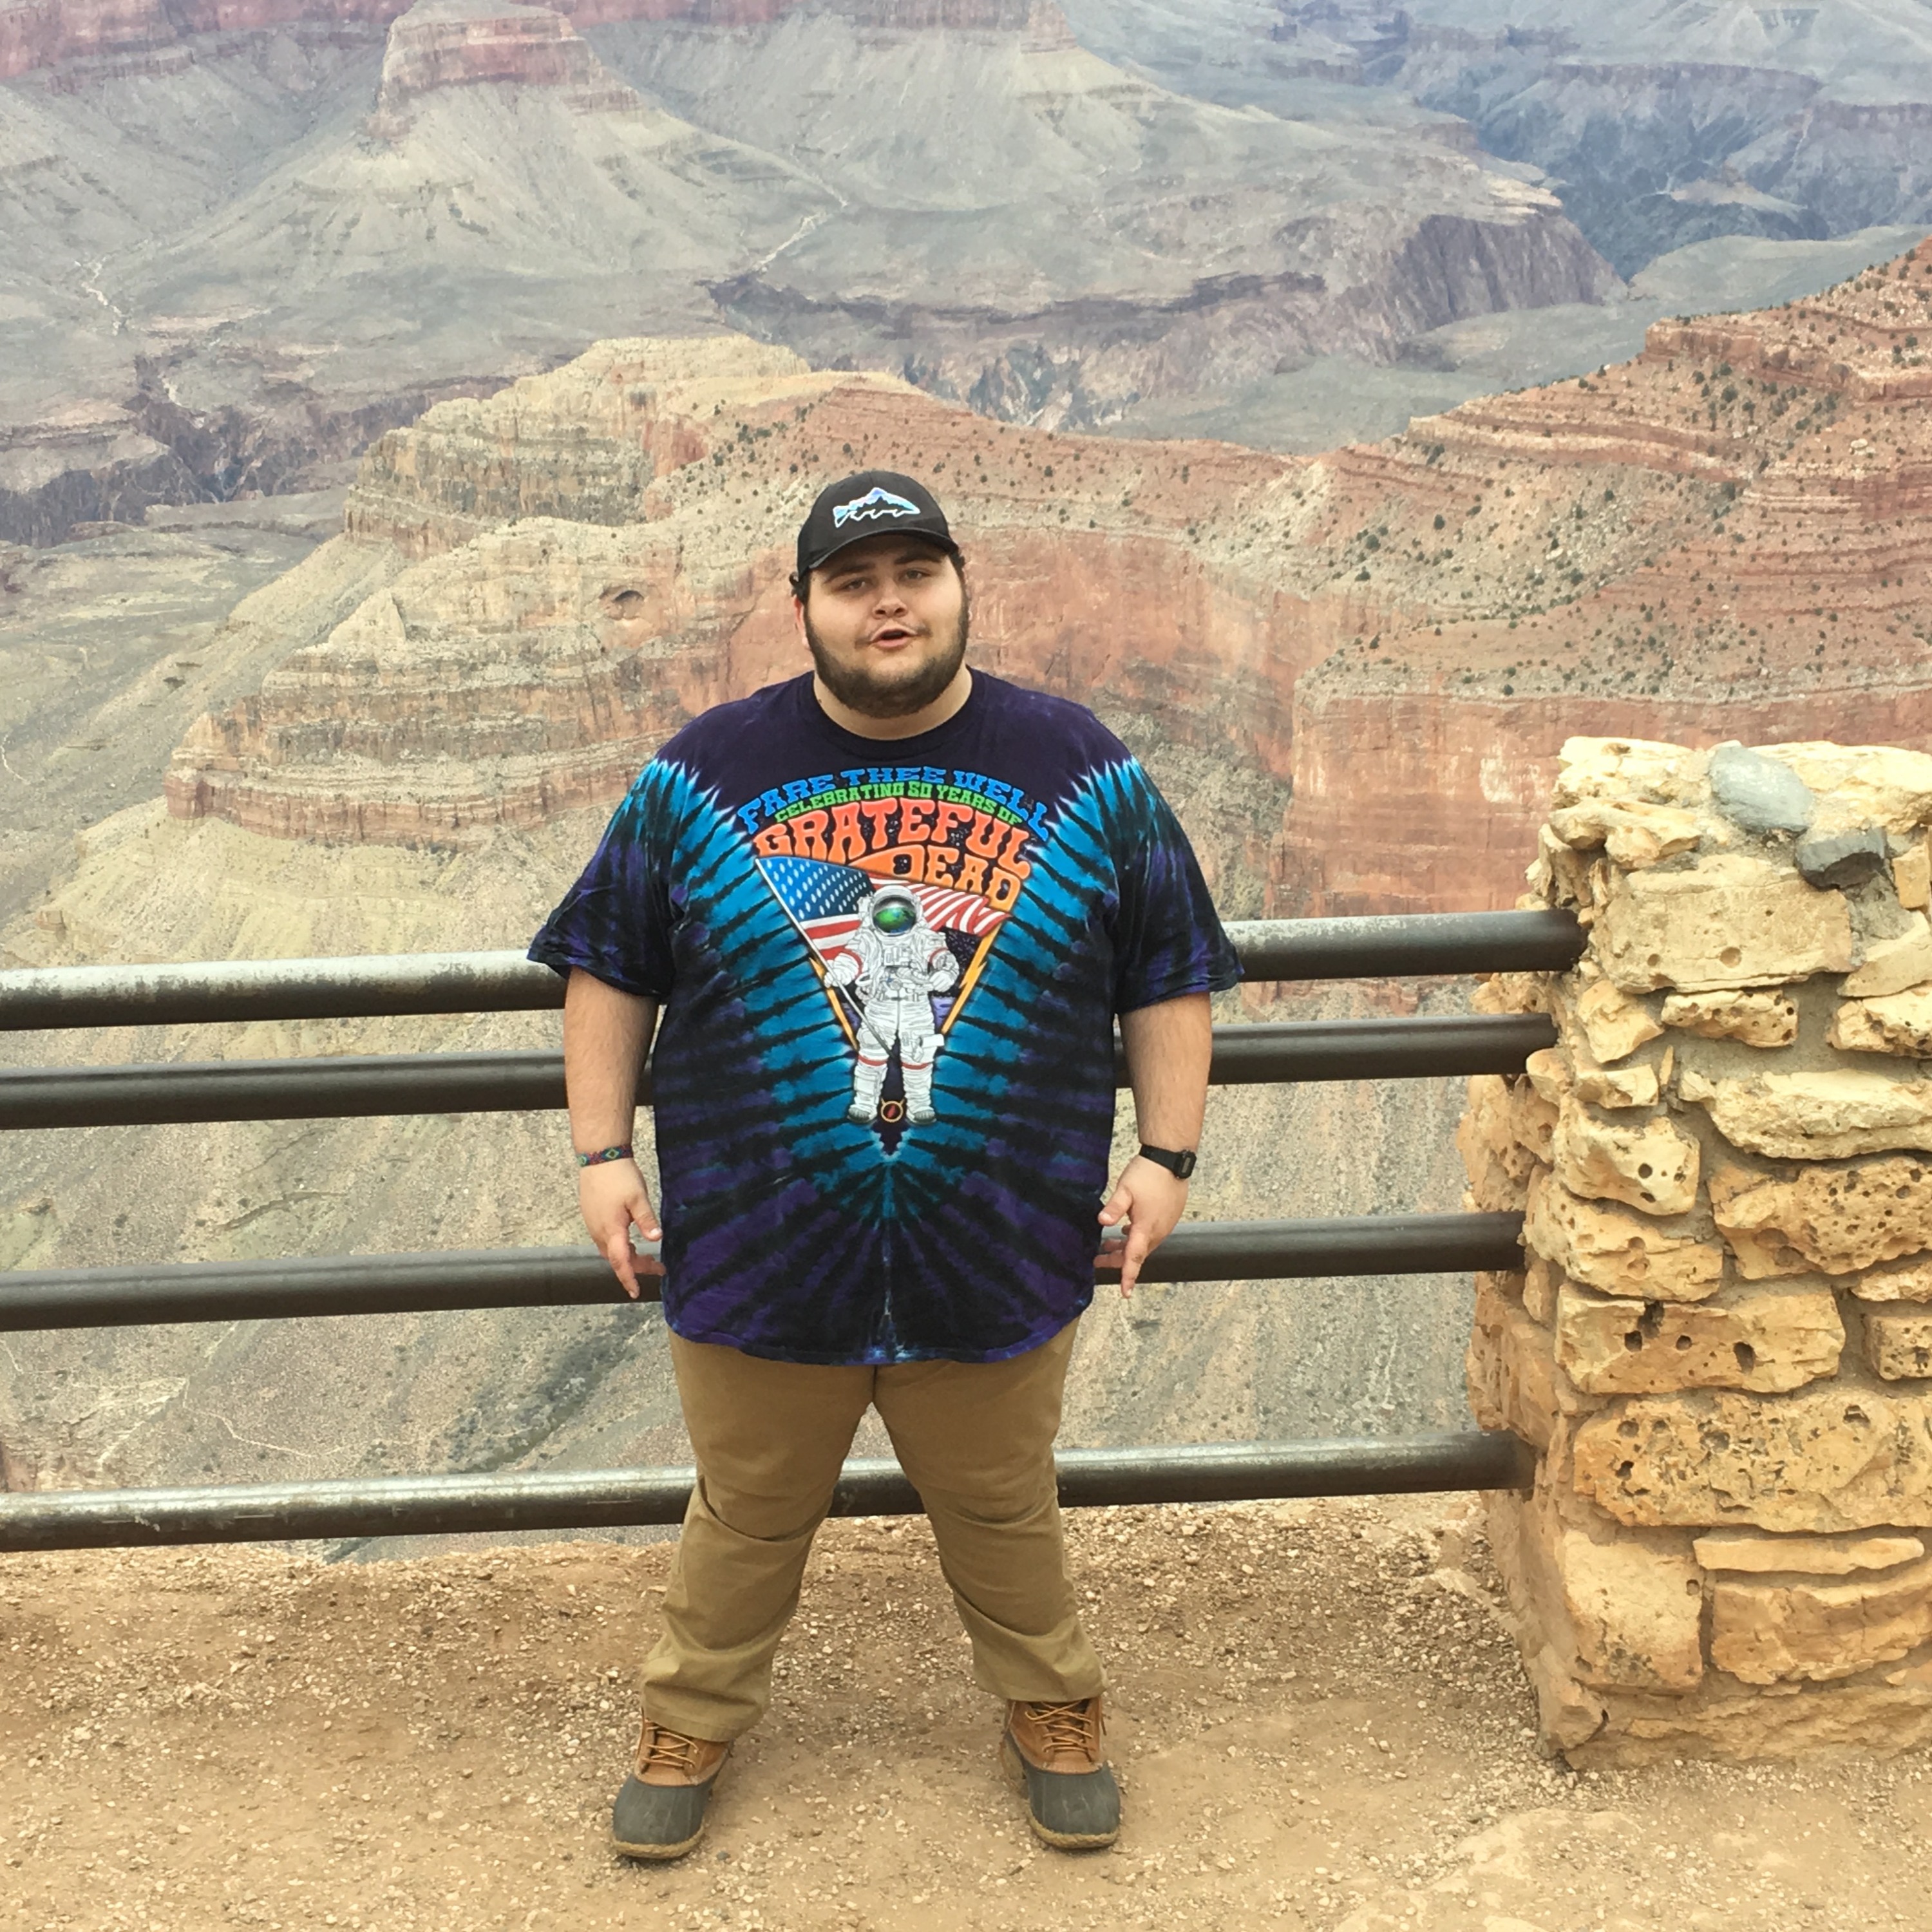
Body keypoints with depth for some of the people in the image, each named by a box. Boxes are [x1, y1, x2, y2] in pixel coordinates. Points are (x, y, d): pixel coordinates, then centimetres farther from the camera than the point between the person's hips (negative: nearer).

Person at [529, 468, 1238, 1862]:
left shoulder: (1079, 773, -1)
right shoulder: (704, 777, -1)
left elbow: (1169, 977, 5)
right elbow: (610, 969, 5)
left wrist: (1167, 1159, -1)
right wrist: (604, 1152, -1)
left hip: (995, 1261, 0)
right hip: (759, 1259, 0)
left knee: (1005, 1512, 18)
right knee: (746, 1515, 17)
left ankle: (1052, 1707, 43)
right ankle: (694, 1721, 41)